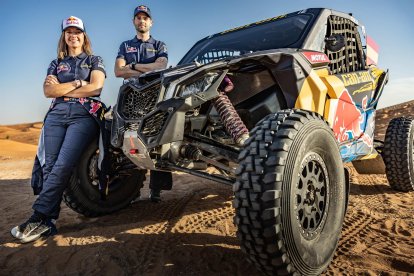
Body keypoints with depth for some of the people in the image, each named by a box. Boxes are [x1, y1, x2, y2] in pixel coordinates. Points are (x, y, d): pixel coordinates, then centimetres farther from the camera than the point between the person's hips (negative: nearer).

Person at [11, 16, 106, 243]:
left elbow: (96, 88, -1)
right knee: (48, 166, -12)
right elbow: (48, 91, 9)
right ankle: (48, 222, -10)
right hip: (57, 114, 4)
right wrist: (77, 83, -1)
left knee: (62, 165, -21)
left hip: (84, 113, -3)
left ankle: (38, 218, -18)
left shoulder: (94, 60, 18)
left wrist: (61, 89, 4)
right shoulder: (56, 63, 26)